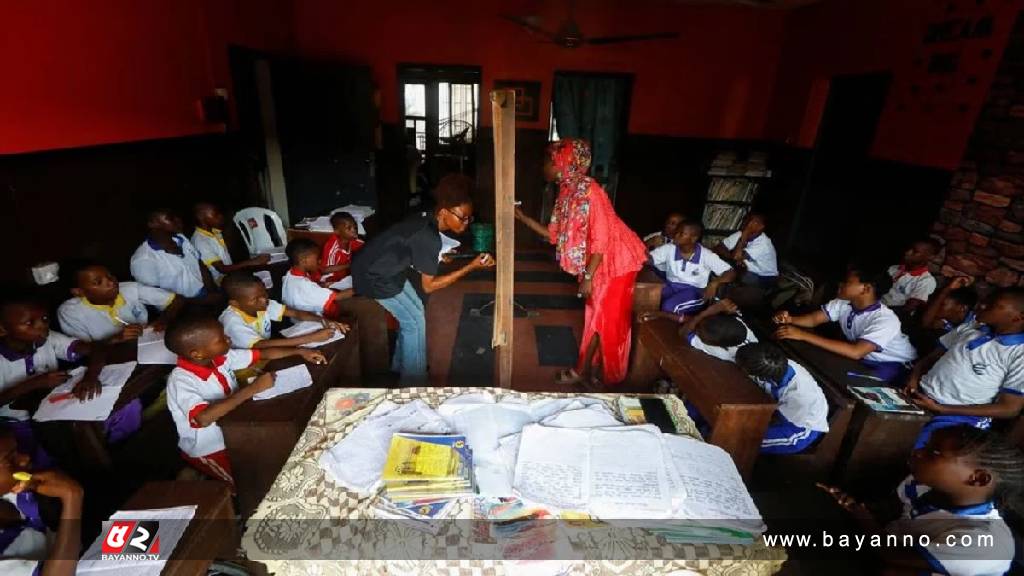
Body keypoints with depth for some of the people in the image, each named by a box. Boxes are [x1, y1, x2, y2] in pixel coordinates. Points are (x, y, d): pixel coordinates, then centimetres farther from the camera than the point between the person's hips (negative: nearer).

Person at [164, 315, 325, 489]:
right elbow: (203, 418, -43)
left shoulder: (221, 357, -9)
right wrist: (253, 388, -39)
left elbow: (263, 354, 3)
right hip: (208, 449, -6)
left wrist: (299, 351, -8)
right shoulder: (180, 380, -28)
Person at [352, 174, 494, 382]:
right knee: (415, 321, -3)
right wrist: (471, 267, -25)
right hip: (373, 276, -9)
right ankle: (414, 383, 9)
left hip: (381, 266, 9)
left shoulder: (426, 221, -2)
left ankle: (400, 365, 32)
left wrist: (437, 258, 0)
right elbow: (429, 286, -22)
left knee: (414, 310, 16)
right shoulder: (428, 238, -29)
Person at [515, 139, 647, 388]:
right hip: (598, 261, 9)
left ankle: (583, 372, 15)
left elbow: (601, 238, -25)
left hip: (616, 260, -9)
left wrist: (587, 276, -22)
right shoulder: (567, 191, 4)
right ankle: (585, 371, 25)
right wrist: (523, 217, 3)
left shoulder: (588, 190, -23)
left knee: (604, 319, 3)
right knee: (595, 315, 14)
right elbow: (555, 235, 6)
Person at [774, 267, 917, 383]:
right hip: (865, 359, 6)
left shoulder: (886, 320, -32)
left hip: (893, 364, -6)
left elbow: (856, 352, -45)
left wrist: (803, 335, -51)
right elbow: (814, 319, -9)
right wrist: (789, 319, -34)